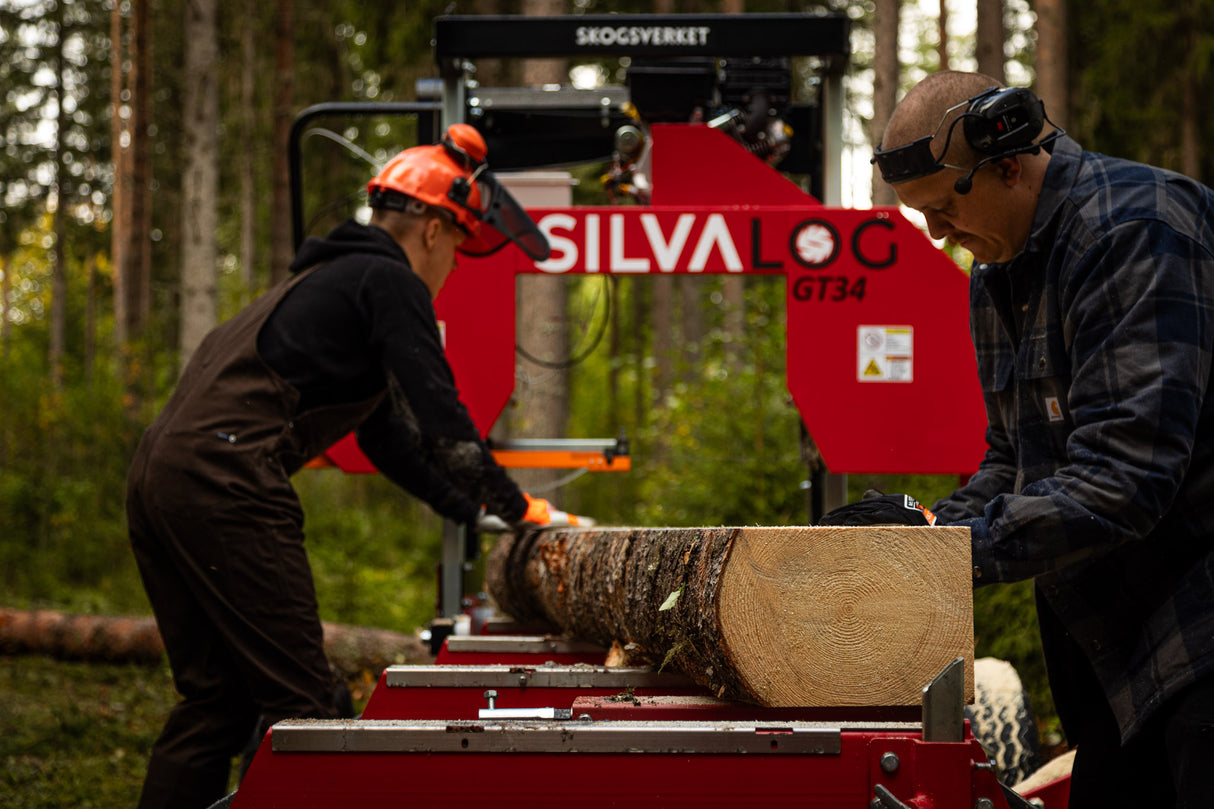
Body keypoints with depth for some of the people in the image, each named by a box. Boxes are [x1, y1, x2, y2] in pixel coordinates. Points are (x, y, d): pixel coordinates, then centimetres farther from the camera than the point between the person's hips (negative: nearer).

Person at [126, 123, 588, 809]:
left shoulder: (328, 279, 31)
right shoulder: (387, 280, 1)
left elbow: (386, 434, 37)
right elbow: (441, 417, -4)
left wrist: (476, 513, 39)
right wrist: (521, 511, 7)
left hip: (160, 478, 10)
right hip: (225, 484, -10)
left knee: (216, 698, 13)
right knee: (304, 700, -8)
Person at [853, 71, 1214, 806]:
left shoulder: (1134, 229, -18)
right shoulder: (996, 274, 14)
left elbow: (1122, 475, -25)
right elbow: (1014, 459, 19)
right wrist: (938, 530, 0)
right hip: (1114, 635, 9)